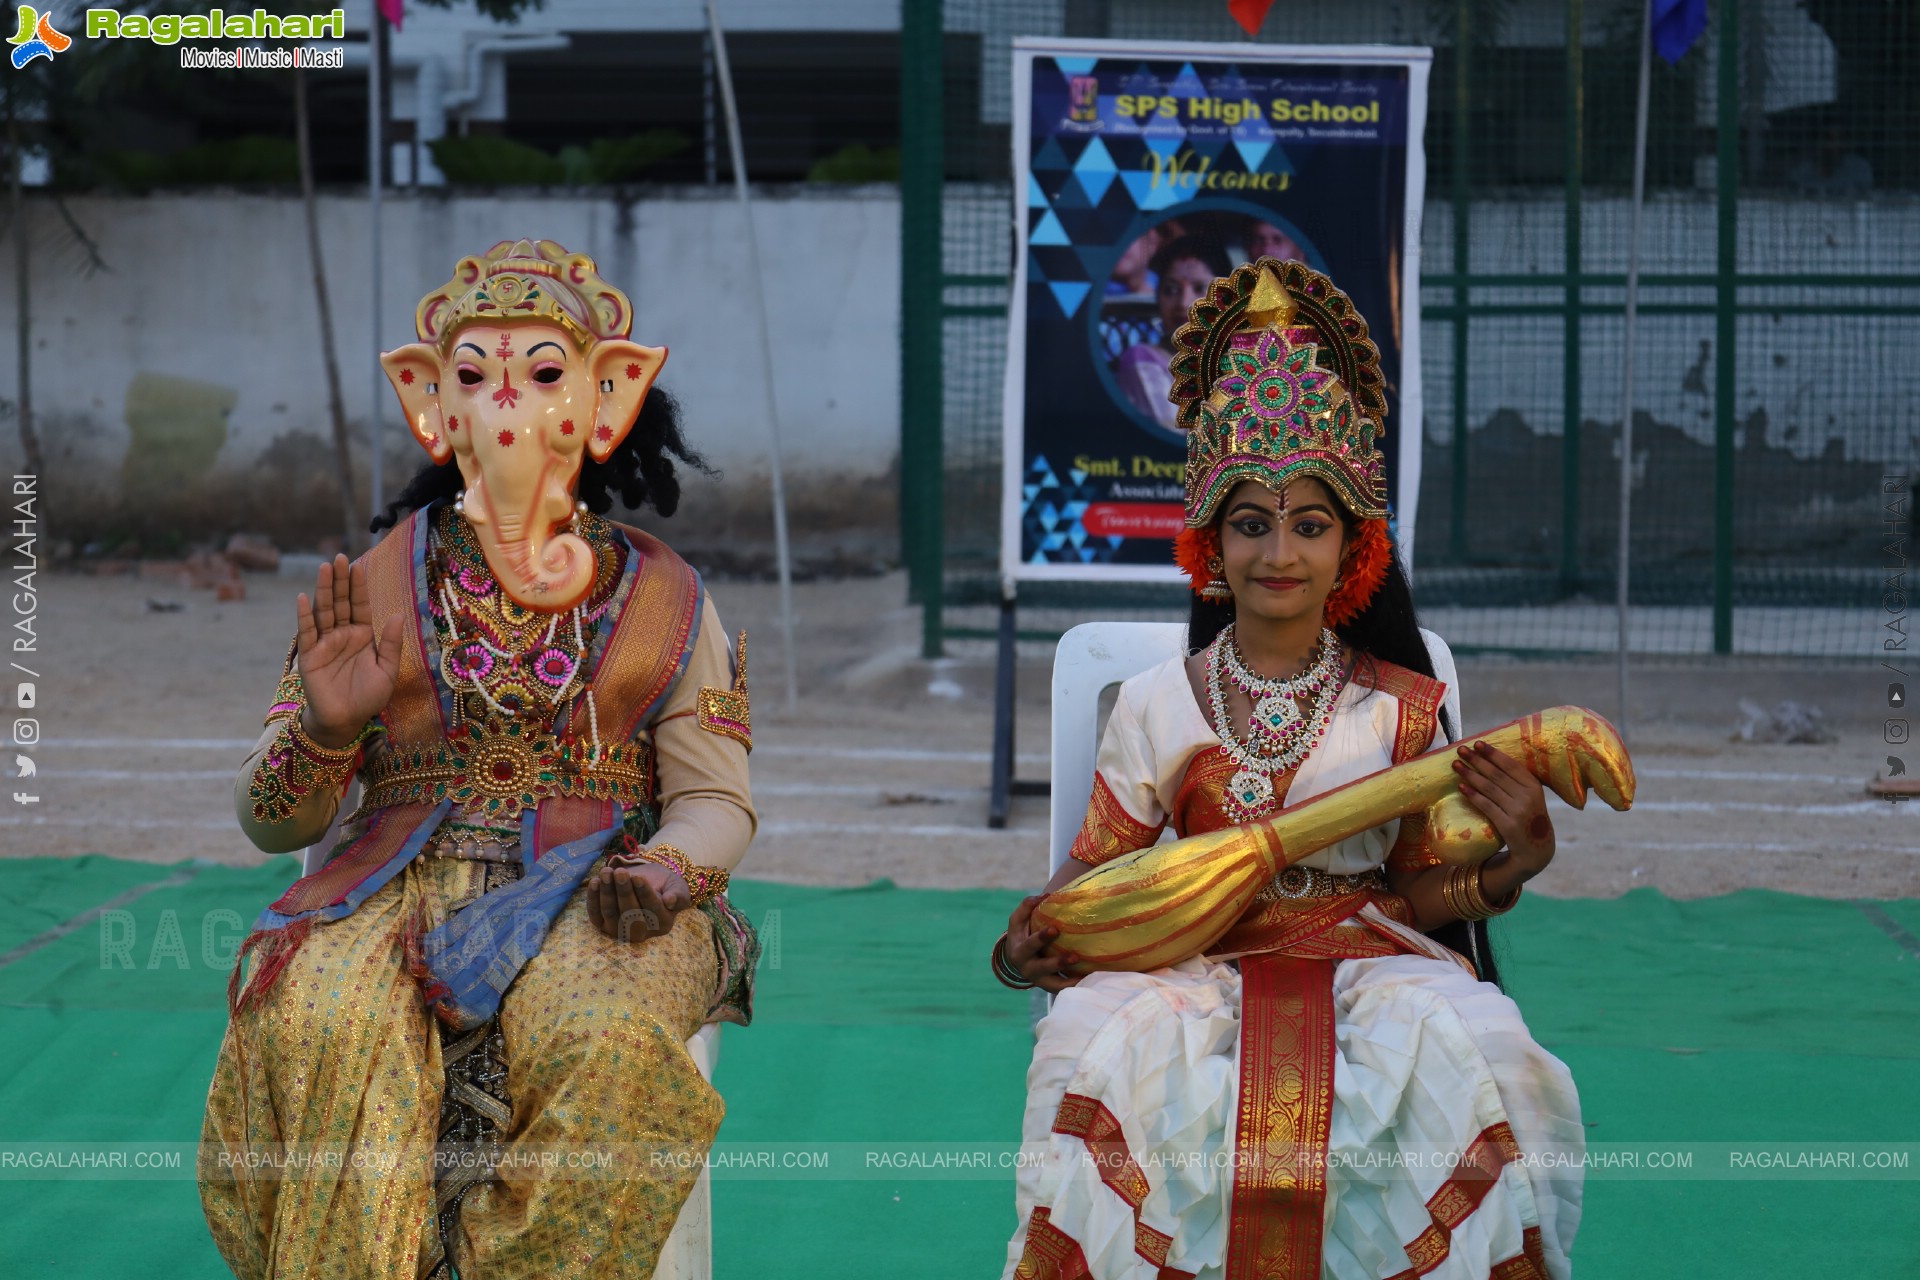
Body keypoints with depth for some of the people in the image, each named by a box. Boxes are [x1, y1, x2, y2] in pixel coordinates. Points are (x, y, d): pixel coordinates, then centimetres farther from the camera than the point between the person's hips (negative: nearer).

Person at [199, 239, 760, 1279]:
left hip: (592, 895, 0)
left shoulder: (662, 602, 12)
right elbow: (269, 822, 11)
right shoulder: (373, 590, 12)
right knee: (322, 1020, -32)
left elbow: (717, 802, 11)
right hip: (403, 877, 1)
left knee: (602, 1034, -34)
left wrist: (668, 870, -12)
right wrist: (326, 727, -10)